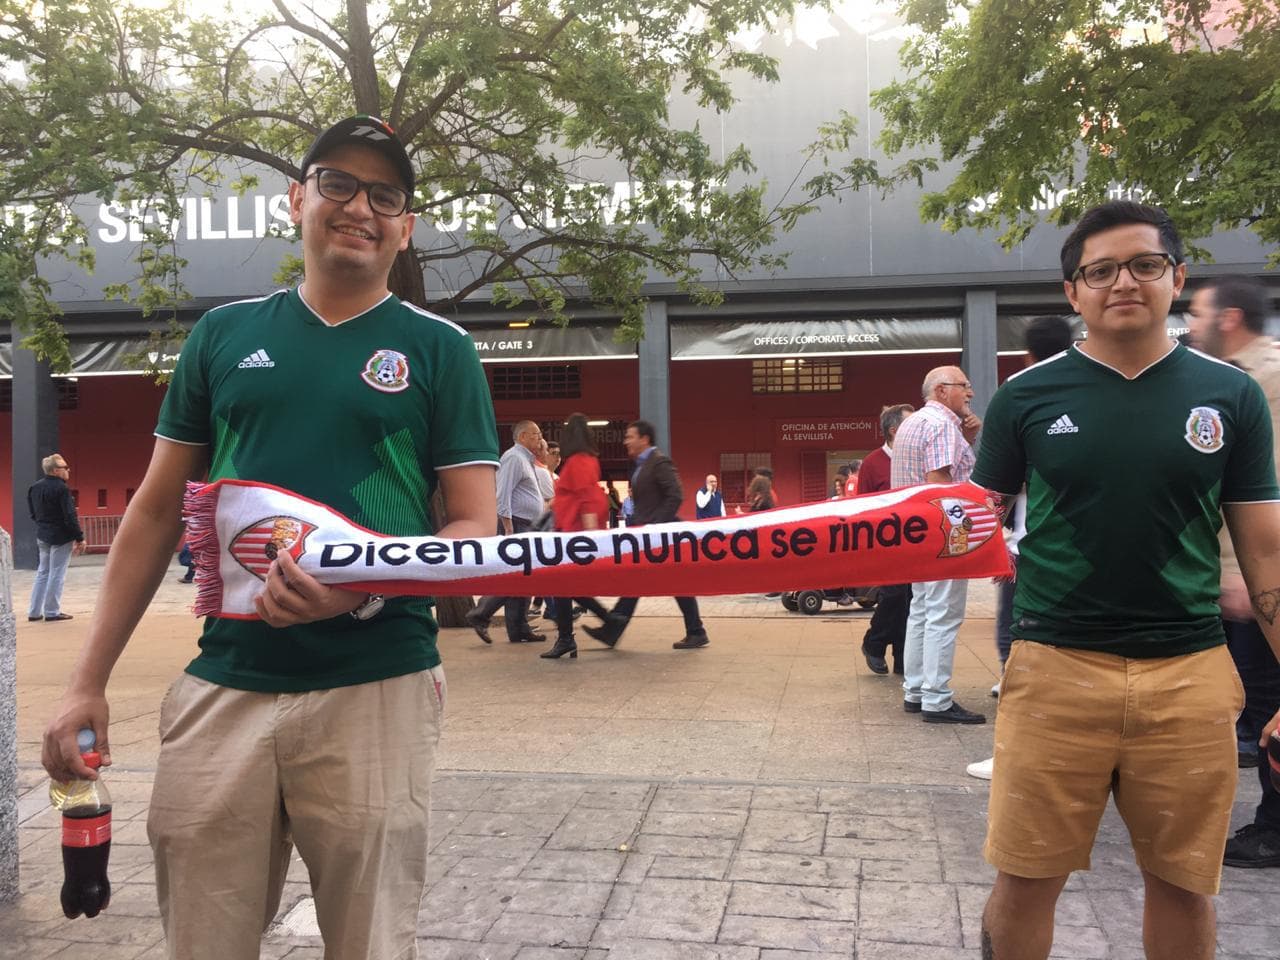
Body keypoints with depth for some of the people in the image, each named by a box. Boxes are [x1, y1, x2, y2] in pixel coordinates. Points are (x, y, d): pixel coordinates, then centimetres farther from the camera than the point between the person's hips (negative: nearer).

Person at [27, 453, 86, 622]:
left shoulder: (35, 487, 8)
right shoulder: (61, 489, -18)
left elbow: (33, 513, 14)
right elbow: (70, 516, -20)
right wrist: (80, 538, -15)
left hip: (42, 536, 8)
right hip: (61, 537, -8)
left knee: (42, 572, 16)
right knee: (57, 574, 0)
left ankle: (34, 611, 17)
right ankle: (52, 612, 4)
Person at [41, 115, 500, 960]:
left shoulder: (438, 349, 2)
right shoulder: (225, 333, 10)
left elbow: (476, 527, -1)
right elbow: (157, 514, 13)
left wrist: (367, 587, -21)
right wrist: (89, 681, 8)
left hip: (377, 689, -2)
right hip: (222, 685, 3)